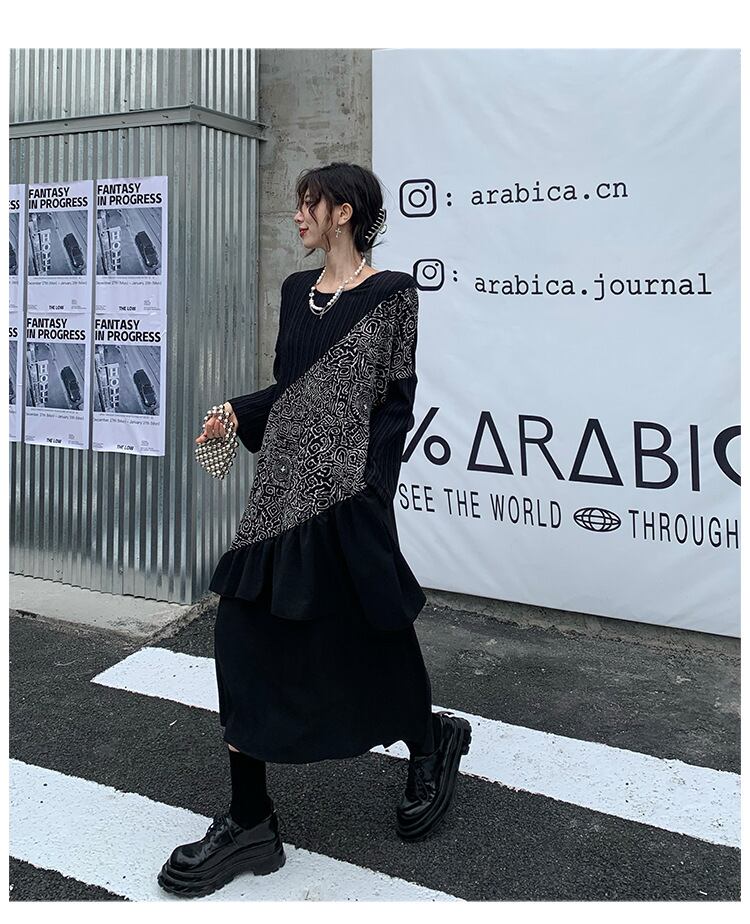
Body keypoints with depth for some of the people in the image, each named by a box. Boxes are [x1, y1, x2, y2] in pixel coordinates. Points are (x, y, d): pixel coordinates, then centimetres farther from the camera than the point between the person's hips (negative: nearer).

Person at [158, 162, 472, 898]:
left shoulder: (390, 294, -3)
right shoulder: (297, 290, 15)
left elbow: (396, 402, -7)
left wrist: (369, 491, -13)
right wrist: (238, 413, 5)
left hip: (343, 497, -6)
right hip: (282, 492, 7)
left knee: (363, 641, 7)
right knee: (245, 640, 3)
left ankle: (431, 741, 39)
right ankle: (249, 823, 14)